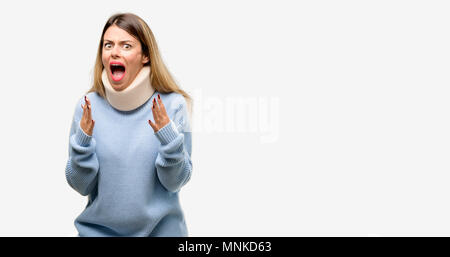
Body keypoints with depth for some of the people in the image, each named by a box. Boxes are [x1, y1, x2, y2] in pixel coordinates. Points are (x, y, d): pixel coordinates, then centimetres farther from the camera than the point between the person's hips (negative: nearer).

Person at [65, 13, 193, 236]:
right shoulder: (87, 107, -7)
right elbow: (81, 186, -5)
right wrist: (82, 142, -20)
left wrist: (169, 138, -25)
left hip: (161, 228, -1)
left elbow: (176, 182, -10)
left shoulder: (173, 105, -12)